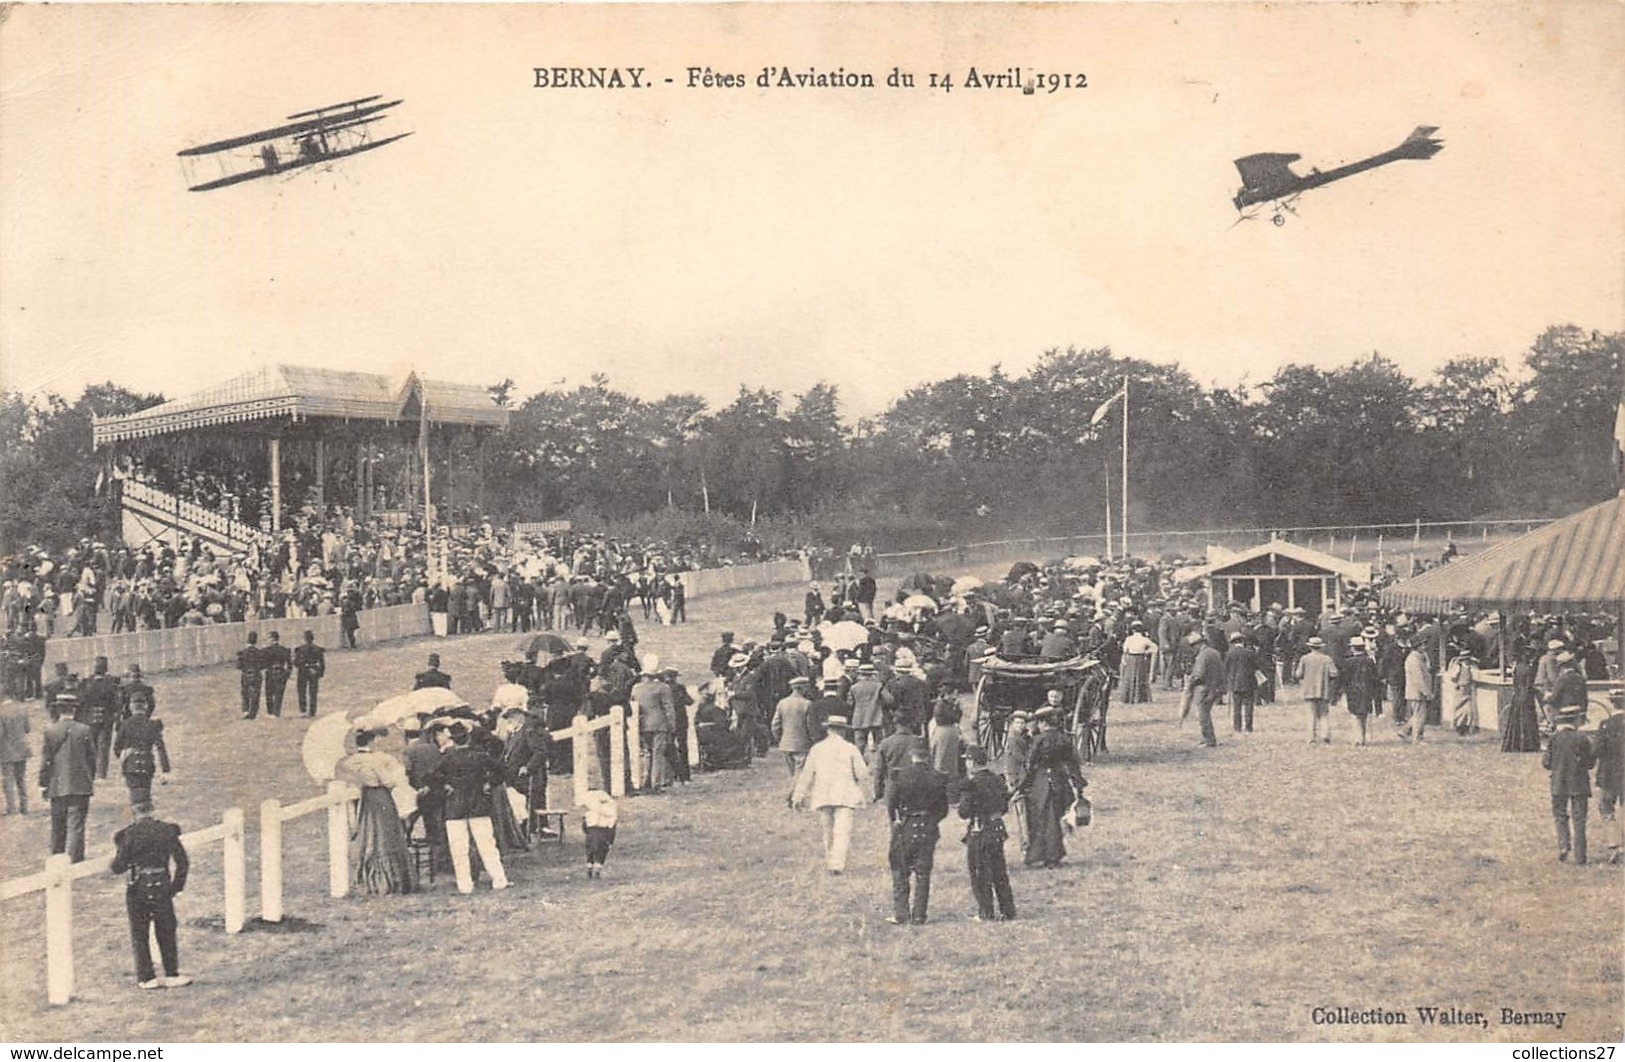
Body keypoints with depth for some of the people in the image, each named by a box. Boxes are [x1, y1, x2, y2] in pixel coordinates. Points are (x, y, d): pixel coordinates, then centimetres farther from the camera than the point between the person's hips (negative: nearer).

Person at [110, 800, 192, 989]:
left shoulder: (128, 834, -10)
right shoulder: (168, 830, -3)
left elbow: (118, 868, -7)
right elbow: (182, 862, -2)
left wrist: (117, 854, 12)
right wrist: (176, 886, 8)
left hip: (138, 888, -2)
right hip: (162, 887, 2)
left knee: (140, 935, 11)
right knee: (166, 932, 14)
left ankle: (147, 977, 13)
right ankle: (172, 975, 17)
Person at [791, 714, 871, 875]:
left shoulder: (817, 748, 7)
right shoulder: (850, 748, 0)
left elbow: (807, 774, 7)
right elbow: (862, 773, -1)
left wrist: (798, 795, 11)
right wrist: (861, 789, 17)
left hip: (822, 796, 3)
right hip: (844, 795, -3)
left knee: (828, 830, 16)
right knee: (842, 831, -5)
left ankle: (829, 863, 21)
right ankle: (837, 864, -16)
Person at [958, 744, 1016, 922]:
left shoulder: (972, 784, -17)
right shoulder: (997, 779, 5)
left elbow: (964, 813, -16)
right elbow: (1005, 807, 11)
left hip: (979, 832, -7)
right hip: (998, 829, 7)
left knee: (980, 874, 5)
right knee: (1000, 872, 15)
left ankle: (986, 913, 9)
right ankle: (1008, 911, 20)